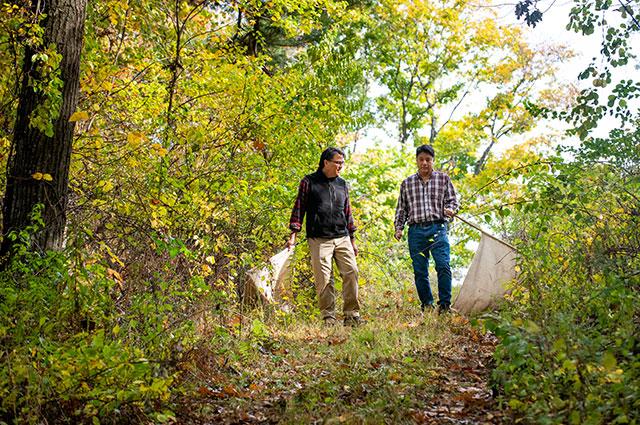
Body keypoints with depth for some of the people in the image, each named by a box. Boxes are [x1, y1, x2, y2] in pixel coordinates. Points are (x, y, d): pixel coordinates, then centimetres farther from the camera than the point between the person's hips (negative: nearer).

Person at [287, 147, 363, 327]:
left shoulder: (342, 184, 17)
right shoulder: (309, 182, 4)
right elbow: (299, 208, 2)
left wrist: (352, 240, 20)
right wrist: (293, 235, -6)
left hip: (342, 238, 4)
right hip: (319, 239, -4)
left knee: (351, 272, -6)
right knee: (324, 278, -5)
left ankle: (351, 314, 1)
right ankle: (328, 316, 5)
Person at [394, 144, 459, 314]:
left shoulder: (443, 178, 11)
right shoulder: (407, 183, 15)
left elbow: (452, 200, 13)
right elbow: (401, 208, 18)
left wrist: (450, 209, -9)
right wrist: (398, 227, 9)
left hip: (437, 228, -2)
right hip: (416, 231, 2)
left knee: (443, 266, -15)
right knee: (419, 271, 2)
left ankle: (445, 305, -7)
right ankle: (427, 305, 13)